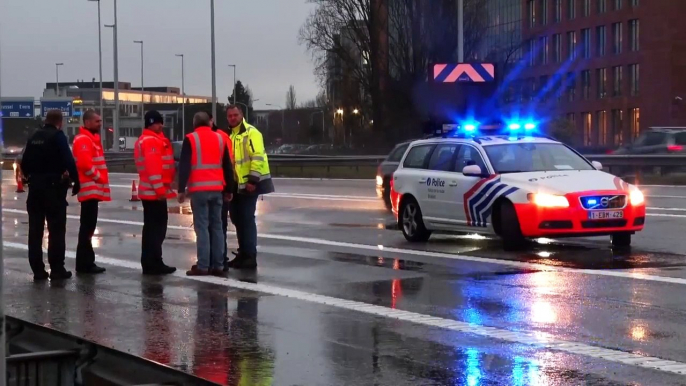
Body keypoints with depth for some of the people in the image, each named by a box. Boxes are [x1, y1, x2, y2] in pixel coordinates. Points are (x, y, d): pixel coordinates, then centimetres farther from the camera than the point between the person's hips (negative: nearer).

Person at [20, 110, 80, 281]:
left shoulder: (34, 137, 11)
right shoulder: (58, 136, -8)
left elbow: (24, 162, 14)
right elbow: (68, 161, -17)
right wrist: (76, 181, -10)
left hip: (35, 186, 6)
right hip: (53, 186, -6)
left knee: (35, 230, 7)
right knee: (56, 229, -1)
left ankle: (38, 270, 8)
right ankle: (57, 269, -3)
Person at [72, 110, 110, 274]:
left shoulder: (92, 138, 19)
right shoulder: (83, 139, -13)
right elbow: (85, 163, -23)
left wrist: (100, 178, 14)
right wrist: (98, 177, -13)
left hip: (94, 189, 10)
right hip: (90, 188, -10)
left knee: (88, 226, 12)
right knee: (87, 227, -8)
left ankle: (86, 262, 16)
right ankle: (85, 263, -7)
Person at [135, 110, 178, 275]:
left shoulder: (144, 141, 21)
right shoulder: (151, 141, -13)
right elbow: (153, 167, -22)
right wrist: (160, 189, -23)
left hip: (150, 191, 11)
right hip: (155, 192, -11)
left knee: (152, 227, 12)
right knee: (156, 228, -8)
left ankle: (150, 263, 16)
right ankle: (153, 264, -7)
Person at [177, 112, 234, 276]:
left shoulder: (190, 139, -2)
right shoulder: (220, 138, 11)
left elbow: (184, 166, -8)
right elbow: (227, 166, 14)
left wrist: (181, 189, -6)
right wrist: (229, 189, 20)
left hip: (199, 189, -4)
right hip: (217, 189, 4)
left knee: (202, 227, -5)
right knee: (217, 226, 8)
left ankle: (203, 266, -9)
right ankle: (218, 266, 7)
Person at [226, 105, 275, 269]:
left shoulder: (250, 132, -12)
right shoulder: (232, 135, 17)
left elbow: (257, 157, -20)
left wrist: (253, 180, -24)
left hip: (249, 183, -9)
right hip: (237, 184, 9)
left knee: (247, 219, -9)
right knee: (238, 218, 12)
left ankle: (250, 257, -6)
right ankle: (243, 254, 20)